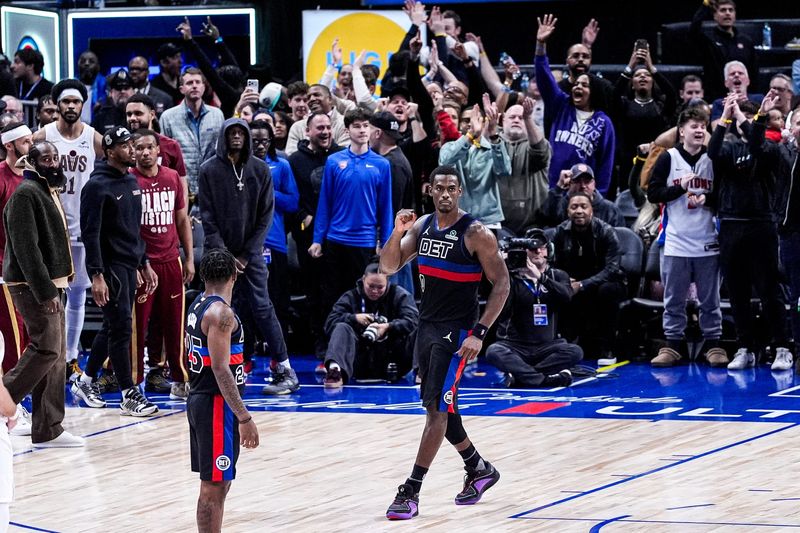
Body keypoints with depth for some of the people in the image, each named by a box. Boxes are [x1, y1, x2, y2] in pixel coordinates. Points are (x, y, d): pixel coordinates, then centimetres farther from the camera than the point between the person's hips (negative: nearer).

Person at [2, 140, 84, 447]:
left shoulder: (50, 192, 18)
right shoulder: (25, 194, -13)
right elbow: (26, 247, -20)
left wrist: (56, 285, 15)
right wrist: (45, 291, -24)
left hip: (51, 285, 10)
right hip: (32, 286, -10)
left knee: (55, 356, 8)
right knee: (47, 349, -15)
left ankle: (48, 430, 10)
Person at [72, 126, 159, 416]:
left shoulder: (131, 182, 14)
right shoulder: (98, 186, -13)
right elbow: (90, 233, -16)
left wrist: (144, 264, 20)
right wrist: (97, 276, -21)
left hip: (130, 265, 9)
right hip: (109, 265, -8)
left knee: (113, 326, 14)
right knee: (121, 328, -8)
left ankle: (86, 381, 28)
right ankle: (129, 395, -5)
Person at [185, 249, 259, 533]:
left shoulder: (198, 305, 12)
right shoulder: (221, 312, -18)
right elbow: (221, 369, -23)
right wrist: (244, 418, -24)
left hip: (199, 400, 10)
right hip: (217, 404, -10)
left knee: (216, 484, 16)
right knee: (214, 487, -7)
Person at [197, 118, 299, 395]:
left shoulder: (260, 170, 2)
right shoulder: (209, 170, -1)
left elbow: (266, 214, 2)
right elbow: (207, 217, -2)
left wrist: (247, 255, -4)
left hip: (251, 251, 0)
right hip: (219, 251, 0)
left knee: (262, 307, -6)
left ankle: (284, 370, -4)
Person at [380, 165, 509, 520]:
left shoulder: (475, 234, -13)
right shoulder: (421, 226, 6)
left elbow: (502, 284, -13)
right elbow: (388, 267, 6)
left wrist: (479, 333, -19)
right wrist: (397, 232, -12)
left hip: (456, 331, -7)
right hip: (426, 327, 7)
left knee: (437, 408, -12)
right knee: (439, 406, 16)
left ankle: (411, 493, -13)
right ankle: (479, 470, 35)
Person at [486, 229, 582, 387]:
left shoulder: (558, 276, 10)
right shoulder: (514, 278, 4)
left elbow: (566, 296, -14)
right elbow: (503, 312, -9)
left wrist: (541, 277, -25)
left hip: (547, 346, 1)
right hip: (516, 346, -1)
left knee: (575, 352, -28)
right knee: (493, 351, -32)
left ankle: (520, 374, -26)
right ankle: (545, 379, -36)